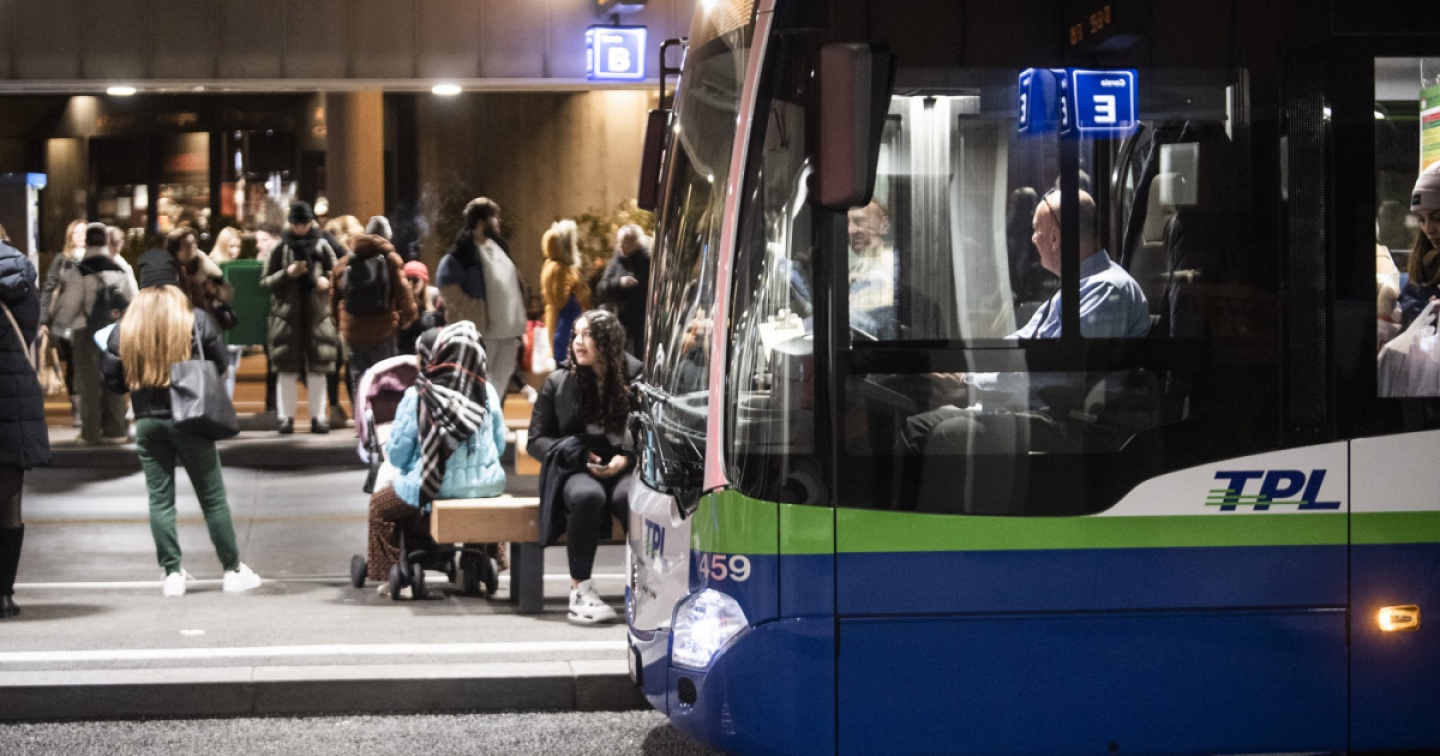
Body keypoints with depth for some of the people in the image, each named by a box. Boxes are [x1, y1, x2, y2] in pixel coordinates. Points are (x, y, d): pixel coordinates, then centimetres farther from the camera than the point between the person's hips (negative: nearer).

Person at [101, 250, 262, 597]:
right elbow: (220, 362, -2)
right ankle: (233, 570, 11)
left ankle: (173, 573, 7)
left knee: (160, 499, 8)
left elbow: (112, 379, -1)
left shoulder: (126, 326, -3)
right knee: (212, 497, 6)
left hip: (147, 421, 2)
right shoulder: (194, 319, -8)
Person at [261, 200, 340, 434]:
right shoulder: (281, 247, 3)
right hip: (287, 313, -1)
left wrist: (327, 280, -10)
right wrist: (287, 273, -13)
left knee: (317, 367, 3)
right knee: (287, 368, 0)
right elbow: (265, 281, 3)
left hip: (317, 313, 1)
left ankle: (318, 417, 9)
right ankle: (286, 417, 6)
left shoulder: (322, 245, 5)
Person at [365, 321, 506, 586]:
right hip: (487, 485, 4)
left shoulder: (416, 396, -12)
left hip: (432, 488, -4)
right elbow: (499, 444, 7)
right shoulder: (486, 390, -2)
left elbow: (396, 454, -7)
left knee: (379, 504, 23)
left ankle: (391, 574, 20)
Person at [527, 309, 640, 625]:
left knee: (631, 496, -38)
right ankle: (580, 589, -30)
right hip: (575, 471, 0)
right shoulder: (559, 382, 9)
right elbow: (537, 440, 9)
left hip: (623, 469, 0)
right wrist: (580, 456, -7)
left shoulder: (636, 379, 6)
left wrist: (627, 459, -9)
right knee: (587, 495, -37)